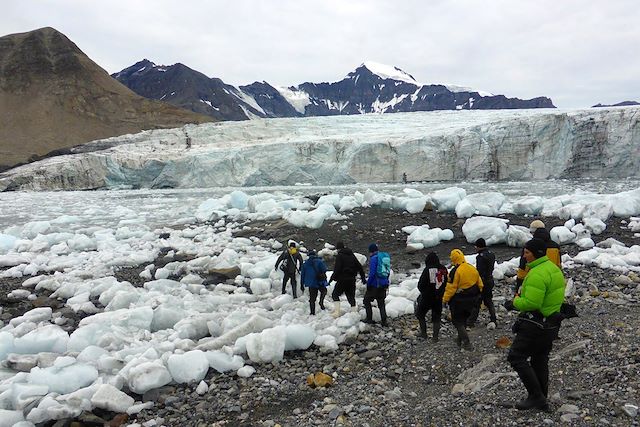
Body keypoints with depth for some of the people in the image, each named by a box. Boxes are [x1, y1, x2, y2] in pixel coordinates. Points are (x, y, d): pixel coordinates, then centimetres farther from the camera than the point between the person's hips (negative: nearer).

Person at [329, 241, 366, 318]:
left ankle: (337, 312, -6)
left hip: (342, 279, -6)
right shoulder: (352, 255, 12)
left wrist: (332, 278, -9)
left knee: (335, 294, 6)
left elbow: (337, 269, -15)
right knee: (351, 296, 13)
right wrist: (363, 277, 19)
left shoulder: (339, 256, -7)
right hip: (352, 280, 6)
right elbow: (359, 267, 13)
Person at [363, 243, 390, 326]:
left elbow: (372, 273, -20)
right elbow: (388, 272, 14)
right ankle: (384, 321, 11)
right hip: (383, 284, 7)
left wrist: (368, 283, -11)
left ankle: (369, 319, 11)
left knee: (366, 300, 11)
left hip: (375, 285, -7)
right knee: (381, 303, 16)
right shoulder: (385, 256, 8)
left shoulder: (374, 258, -15)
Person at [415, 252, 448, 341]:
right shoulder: (443, 269, -2)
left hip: (427, 297, -4)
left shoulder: (427, 270, -18)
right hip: (439, 298, 5)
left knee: (420, 314, 16)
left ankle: (423, 333, 18)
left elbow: (421, 285, -14)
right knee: (436, 318, 15)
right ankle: (435, 337, 13)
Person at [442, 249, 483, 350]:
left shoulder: (455, 271, -20)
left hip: (459, 301, -7)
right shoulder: (473, 269, 2)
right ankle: (460, 339, 32)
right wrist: (476, 296, 24)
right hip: (471, 300, 7)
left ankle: (466, 343, -2)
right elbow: (480, 284, 11)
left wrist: (445, 299, -7)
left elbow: (451, 288, -19)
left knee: (457, 320, 6)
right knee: (464, 319, 22)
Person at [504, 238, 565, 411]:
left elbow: (531, 303, -28)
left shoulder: (537, 274, -22)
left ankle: (535, 396, -1)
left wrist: (514, 303, -10)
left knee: (516, 357, -3)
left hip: (535, 325, -10)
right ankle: (541, 400, 26)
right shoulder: (554, 269, 10)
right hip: (551, 324, 10)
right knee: (540, 361, 18)